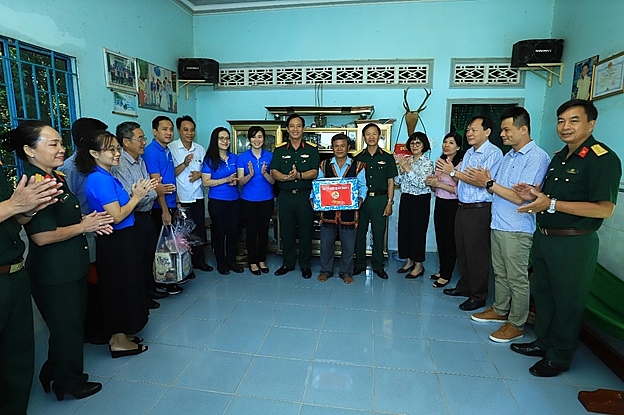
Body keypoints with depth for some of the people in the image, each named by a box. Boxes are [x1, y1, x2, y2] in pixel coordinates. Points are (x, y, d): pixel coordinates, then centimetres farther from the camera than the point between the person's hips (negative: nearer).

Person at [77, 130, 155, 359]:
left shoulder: (106, 177, 10)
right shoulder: (101, 179, -19)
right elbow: (116, 216, -22)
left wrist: (135, 193, 1)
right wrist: (137, 196, -13)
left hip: (120, 240, 10)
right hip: (116, 242, -10)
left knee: (124, 285, 18)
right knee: (121, 286, 2)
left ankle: (120, 334, 32)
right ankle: (119, 341, 18)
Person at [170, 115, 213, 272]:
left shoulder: (200, 149, 8)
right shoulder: (171, 148, -7)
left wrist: (200, 173, -7)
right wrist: (184, 164, -24)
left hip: (197, 197, 5)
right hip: (180, 198, -4)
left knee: (199, 230, 11)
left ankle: (199, 260, 25)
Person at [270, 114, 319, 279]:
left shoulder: (311, 149, 3)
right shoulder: (280, 149, 7)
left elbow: (314, 172, -7)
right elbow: (274, 172, -2)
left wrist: (299, 175, -25)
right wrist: (287, 177, -22)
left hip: (305, 195, -2)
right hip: (285, 195, 2)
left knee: (305, 231, 5)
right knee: (286, 231, 9)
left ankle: (305, 265, 19)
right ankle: (288, 263, 24)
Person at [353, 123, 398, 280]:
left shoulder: (387, 158, 3)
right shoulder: (358, 158, 7)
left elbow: (390, 182, 3)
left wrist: (389, 203, -4)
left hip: (380, 199, -1)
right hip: (361, 199, 2)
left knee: (379, 234, 4)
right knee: (360, 232, 6)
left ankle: (378, 266, 17)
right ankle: (360, 264, 20)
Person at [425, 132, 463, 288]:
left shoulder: (461, 164, -14)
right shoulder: (440, 162, 10)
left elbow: (459, 190, -20)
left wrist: (439, 184, -20)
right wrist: (431, 183, -3)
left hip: (452, 205, -7)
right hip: (439, 204, 7)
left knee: (449, 240, 3)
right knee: (440, 239, 14)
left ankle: (446, 275, 15)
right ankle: (442, 270, 28)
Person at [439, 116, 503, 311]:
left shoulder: (493, 153, -12)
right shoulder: (469, 153, 15)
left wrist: (453, 172, -19)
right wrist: (448, 170, 0)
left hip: (479, 210, -8)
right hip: (462, 207, 8)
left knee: (476, 254, 0)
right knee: (462, 250, 15)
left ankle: (478, 296, 14)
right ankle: (465, 286, 31)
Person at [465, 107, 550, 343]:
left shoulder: (537, 157, -14)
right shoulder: (508, 156, 13)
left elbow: (520, 197, -22)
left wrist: (489, 183, -17)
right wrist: (484, 181, -6)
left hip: (516, 229, -8)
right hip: (497, 224, 8)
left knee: (517, 279, 4)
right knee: (500, 273, 19)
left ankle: (516, 324, 18)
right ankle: (499, 311, 35)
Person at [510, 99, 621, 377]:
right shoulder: (559, 156, 12)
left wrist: (551, 204, -28)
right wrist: (535, 194, 2)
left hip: (574, 244, -8)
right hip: (544, 237, 9)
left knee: (567, 302, 7)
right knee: (543, 294, 19)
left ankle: (559, 357, 25)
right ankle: (543, 342, 38)